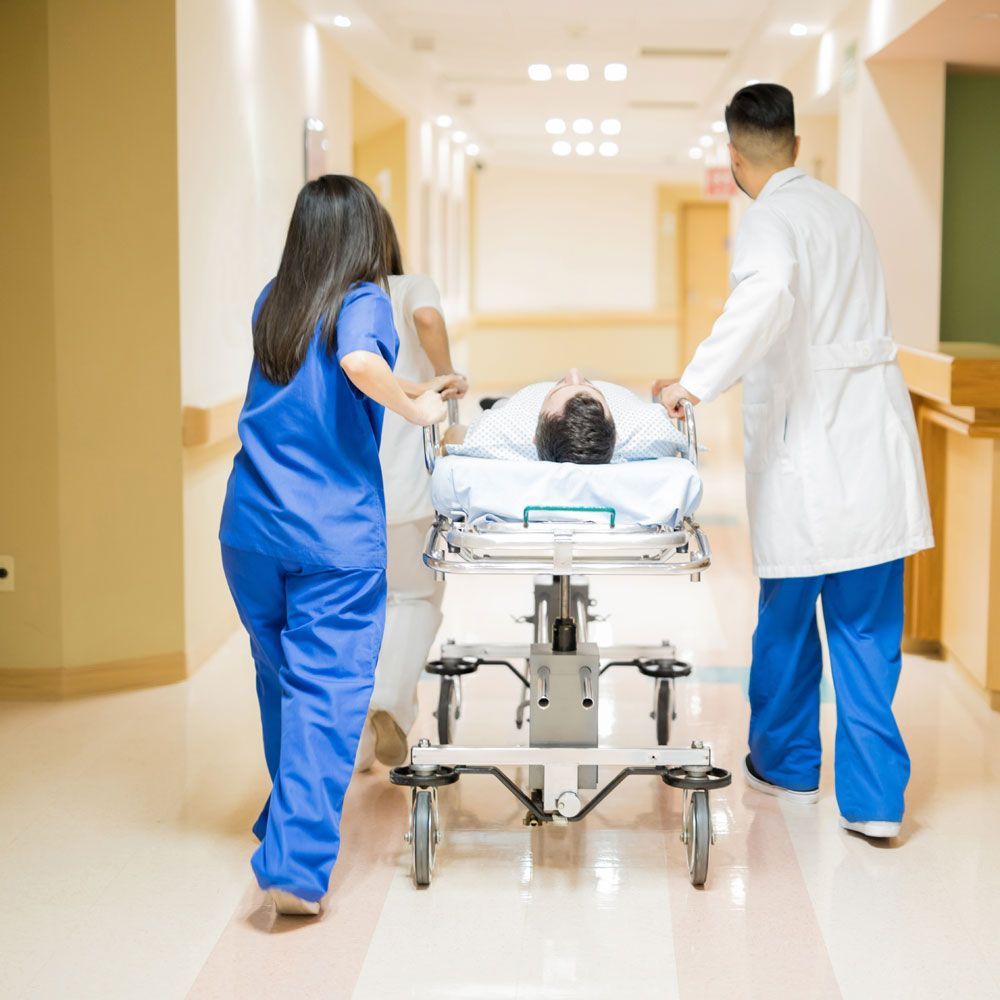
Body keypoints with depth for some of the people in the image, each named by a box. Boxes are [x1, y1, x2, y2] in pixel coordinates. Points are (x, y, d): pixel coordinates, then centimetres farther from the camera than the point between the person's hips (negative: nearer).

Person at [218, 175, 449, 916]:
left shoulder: (270, 306, 12)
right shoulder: (363, 302, -6)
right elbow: (361, 364, -28)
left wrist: (411, 388, 27)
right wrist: (416, 408, -13)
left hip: (252, 528, 6)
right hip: (336, 537, -6)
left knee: (281, 680, 19)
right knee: (327, 693, -5)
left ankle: (290, 820, 34)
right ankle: (295, 861, -13)